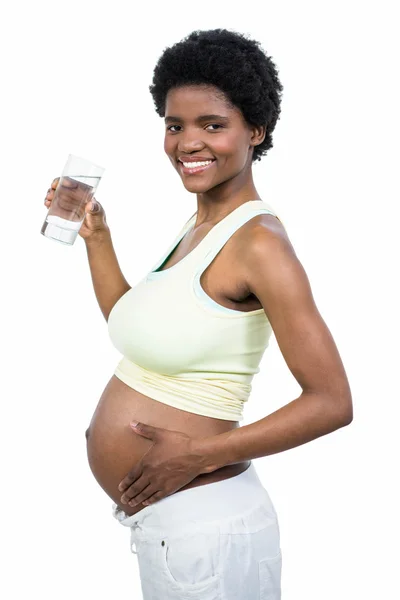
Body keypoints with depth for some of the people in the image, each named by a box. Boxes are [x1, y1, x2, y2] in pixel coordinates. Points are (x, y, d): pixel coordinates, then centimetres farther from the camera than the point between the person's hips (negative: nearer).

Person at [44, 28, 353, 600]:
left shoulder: (258, 241, -19)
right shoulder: (199, 224, 7)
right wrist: (94, 236, 10)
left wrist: (197, 455, -20)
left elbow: (332, 402, -22)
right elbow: (134, 331, 17)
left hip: (200, 526, -8)